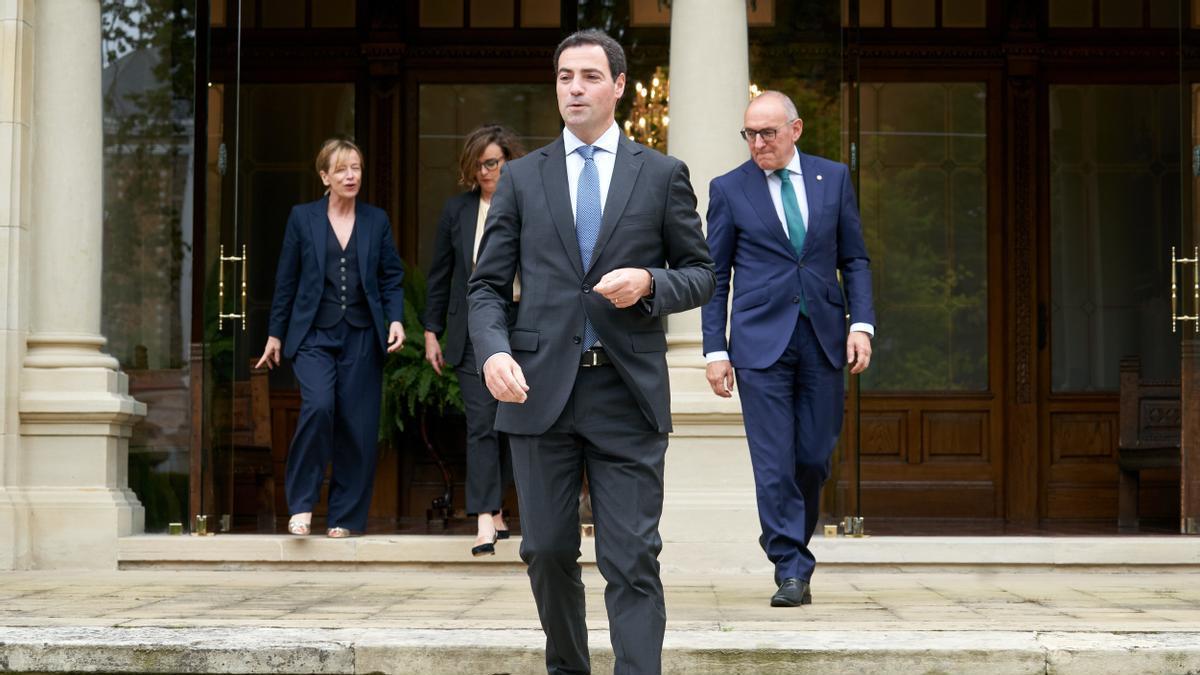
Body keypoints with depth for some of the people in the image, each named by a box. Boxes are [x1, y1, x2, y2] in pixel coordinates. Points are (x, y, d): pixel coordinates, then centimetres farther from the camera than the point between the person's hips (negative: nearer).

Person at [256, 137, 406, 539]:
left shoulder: (376, 221, 10)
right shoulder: (302, 218, 6)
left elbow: (392, 278, 11)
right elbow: (286, 280, 9)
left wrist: (396, 319, -5)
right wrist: (275, 334, 10)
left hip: (362, 337, 2)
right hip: (314, 335, -2)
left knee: (358, 426, -1)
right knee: (318, 406, -24)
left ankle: (345, 518, 10)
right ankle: (301, 505, -10)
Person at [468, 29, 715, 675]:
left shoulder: (662, 174, 8)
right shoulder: (521, 176, 10)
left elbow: (700, 273, 11)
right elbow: (487, 284, 7)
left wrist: (650, 283, -11)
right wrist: (493, 350, -12)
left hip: (628, 393, -2)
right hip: (541, 387, 2)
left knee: (632, 561, -5)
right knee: (548, 552, 10)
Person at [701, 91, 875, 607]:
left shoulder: (833, 178, 9)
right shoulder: (728, 189, 3)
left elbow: (854, 259, 11)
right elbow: (715, 276, 5)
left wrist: (862, 323, -2)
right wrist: (715, 351, -2)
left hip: (823, 337, 2)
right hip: (760, 341, -2)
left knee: (815, 457, 4)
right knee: (775, 463, -5)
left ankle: (792, 541, 27)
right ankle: (791, 570, 0)